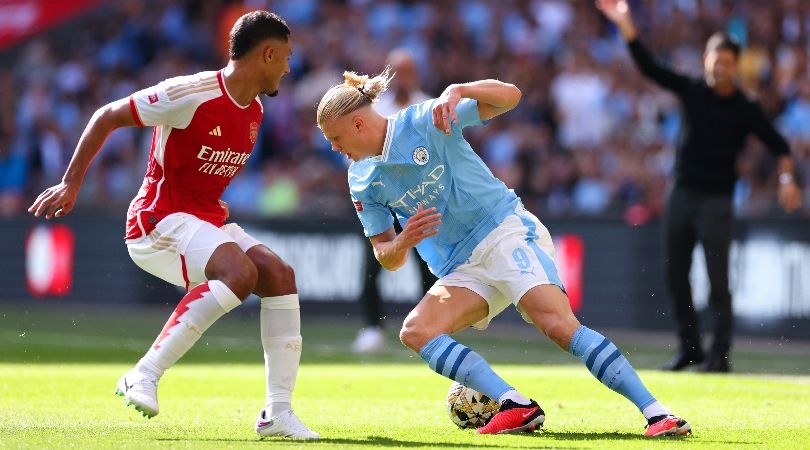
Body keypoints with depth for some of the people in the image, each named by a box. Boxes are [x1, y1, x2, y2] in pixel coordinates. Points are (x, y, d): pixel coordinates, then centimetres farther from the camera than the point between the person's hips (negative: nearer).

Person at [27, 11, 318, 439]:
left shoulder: (253, 112, 10)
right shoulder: (191, 95, -16)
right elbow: (106, 117, -9)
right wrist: (70, 184, -9)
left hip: (207, 221, 8)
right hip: (160, 220, -8)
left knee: (279, 275, -11)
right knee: (240, 272, -31)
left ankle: (278, 413, -10)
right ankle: (143, 376, -28)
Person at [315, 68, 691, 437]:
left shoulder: (425, 120, -8)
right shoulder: (363, 182, 7)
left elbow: (509, 96, -14)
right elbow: (387, 257, 11)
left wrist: (458, 91, -32)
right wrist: (403, 242, -13)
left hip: (506, 230, -7)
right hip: (461, 269, 7)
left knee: (558, 324, -26)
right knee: (415, 332, -18)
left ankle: (655, 413, -29)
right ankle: (517, 406, -26)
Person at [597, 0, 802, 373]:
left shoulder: (746, 109, -2)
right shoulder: (691, 91, 4)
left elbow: (778, 145, -5)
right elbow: (649, 67, -2)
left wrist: (786, 178, -23)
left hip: (716, 200, -4)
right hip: (683, 194, 4)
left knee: (717, 279, -10)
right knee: (676, 275, 7)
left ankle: (719, 354, -9)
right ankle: (689, 347, 17)